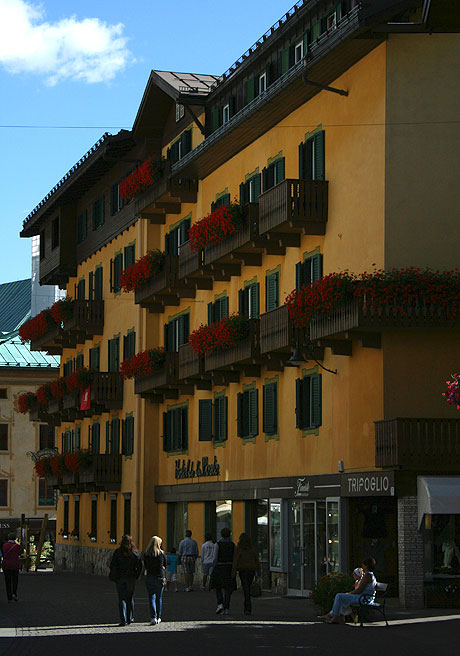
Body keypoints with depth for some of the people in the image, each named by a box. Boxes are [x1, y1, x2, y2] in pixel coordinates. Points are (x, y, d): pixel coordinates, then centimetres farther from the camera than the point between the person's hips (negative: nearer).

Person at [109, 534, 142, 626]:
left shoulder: (117, 552, -5)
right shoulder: (135, 552, -2)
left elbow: (112, 565, -6)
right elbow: (139, 566, -3)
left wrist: (114, 577, 5)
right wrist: (136, 576, 7)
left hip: (120, 578, -2)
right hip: (131, 578, 2)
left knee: (122, 599, 1)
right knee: (129, 598, 15)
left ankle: (123, 620, -8)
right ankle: (130, 618, 20)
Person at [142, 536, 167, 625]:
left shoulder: (146, 554, -2)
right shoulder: (162, 553, -4)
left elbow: (146, 567, 6)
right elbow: (165, 566, 5)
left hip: (149, 577, 0)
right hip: (160, 578, 0)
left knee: (152, 598, 1)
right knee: (159, 598, 12)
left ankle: (153, 617, -11)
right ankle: (158, 617, 18)